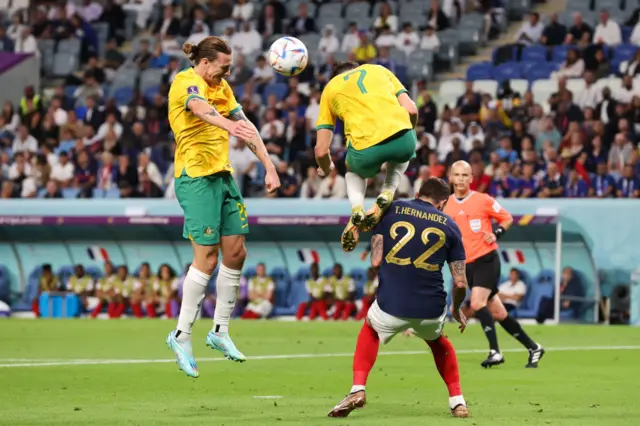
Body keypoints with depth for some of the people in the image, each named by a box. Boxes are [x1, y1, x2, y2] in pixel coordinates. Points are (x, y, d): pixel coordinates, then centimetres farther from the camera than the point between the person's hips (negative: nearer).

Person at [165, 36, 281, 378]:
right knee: (207, 257, -11)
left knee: (235, 251, 6)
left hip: (222, 175, 9)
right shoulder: (186, 82, -11)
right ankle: (181, 336, -2)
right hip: (195, 177, -9)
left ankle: (220, 331, 17)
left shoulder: (221, 87, 15)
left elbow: (246, 126, 15)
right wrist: (230, 125, -54)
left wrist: (269, 166, 5)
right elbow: (202, 109, -34)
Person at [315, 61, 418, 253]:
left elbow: (321, 150, 18)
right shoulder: (379, 70, 27)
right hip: (403, 140, 1)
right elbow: (411, 110, 16)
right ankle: (387, 194, 13)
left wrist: (326, 169, 40)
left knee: (354, 170, 36)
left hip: (366, 150, -1)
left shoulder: (330, 88, 23)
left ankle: (357, 209, 7)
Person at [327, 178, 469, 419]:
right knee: (438, 341, 36)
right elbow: (460, 283, 7)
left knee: (370, 330, 34)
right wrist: (456, 309, 27)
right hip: (431, 309, 1)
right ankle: (457, 401, 29)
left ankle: (358, 389, 17)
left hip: (390, 306, -1)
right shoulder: (449, 225, 9)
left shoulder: (390, 210, 7)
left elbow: (375, 261, 0)